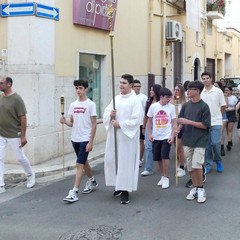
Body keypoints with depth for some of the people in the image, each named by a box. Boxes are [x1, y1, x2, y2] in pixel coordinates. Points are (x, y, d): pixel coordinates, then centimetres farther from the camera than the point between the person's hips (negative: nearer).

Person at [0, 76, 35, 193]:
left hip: (14, 135, -5)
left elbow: (23, 118, -14)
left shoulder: (16, 99, -15)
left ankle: (30, 175, 35)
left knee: (20, 157, 9)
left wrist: (23, 136, -14)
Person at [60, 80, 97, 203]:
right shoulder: (73, 104, 7)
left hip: (85, 139, -6)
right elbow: (72, 123, 13)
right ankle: (92, 181, 40)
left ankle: (74, 192, -10)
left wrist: (91, 142, -15)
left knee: (79, 165, -11)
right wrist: (65, 122, -10)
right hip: (75, 139, 7)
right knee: (84, 162, 20)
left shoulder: (90, 104, -10)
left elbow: (94, 124, -10)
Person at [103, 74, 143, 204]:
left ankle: (125, 191, 4)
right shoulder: (116, 98, 12)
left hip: (127, 136, -6)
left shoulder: (135, 100, -7)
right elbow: (105, 114, 13)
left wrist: (120, 124, -17)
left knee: (126, 162, -4)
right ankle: (119, 185, 27)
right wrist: (110, 115, -10)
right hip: (114, 135, 6)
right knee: (111, 159, 9)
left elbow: (137, 120, -15)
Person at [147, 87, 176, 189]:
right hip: (155, 137, 2)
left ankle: (166, 178, 2)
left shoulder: (171, 107, -4)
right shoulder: (153, 106, -2)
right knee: (158, 158, 10)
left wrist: (172, 136, -7)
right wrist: (149, 134, 1)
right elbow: (149, 121, 6)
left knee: (165, 157, -10)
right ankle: (162, 177, 26)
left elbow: (173, 122, -1)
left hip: (166, 136, -2)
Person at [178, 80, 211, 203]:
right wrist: (178, 129, -7)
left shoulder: (204, 106, -9)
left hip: (199, 141, -5)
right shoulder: (186, 105, 5)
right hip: (187, 140, 5)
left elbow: (204, 125, -11)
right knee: (190, 167, 9)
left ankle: (201, 189, 5)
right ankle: (194, 188, 23)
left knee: (197, 165, -13)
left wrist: (188, 122, -16)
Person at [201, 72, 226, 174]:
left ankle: (218, 161, 17)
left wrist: (216, 115, 7)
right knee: (207, 144, 5)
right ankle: (208, 164, 16)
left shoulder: (218, 91, -3)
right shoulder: (200, 93, 3)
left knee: (216, 143, -7)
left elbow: (223, 106, 3)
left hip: (216, 122, -2)